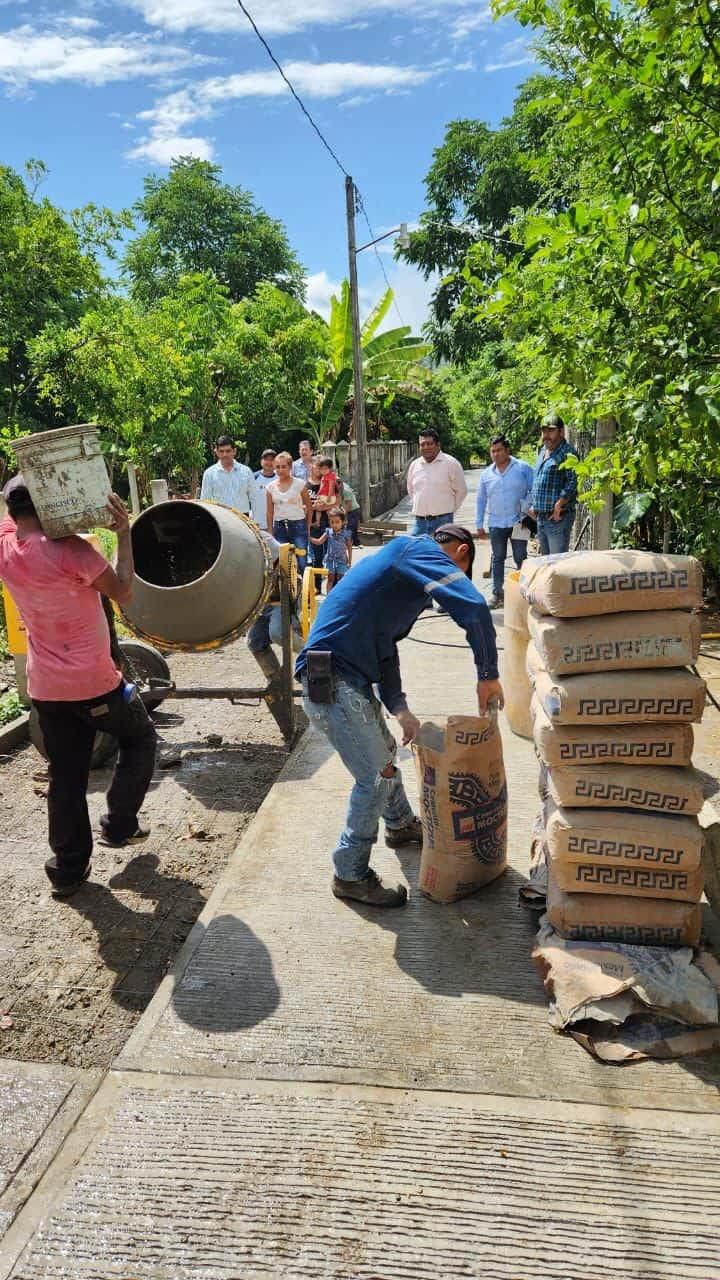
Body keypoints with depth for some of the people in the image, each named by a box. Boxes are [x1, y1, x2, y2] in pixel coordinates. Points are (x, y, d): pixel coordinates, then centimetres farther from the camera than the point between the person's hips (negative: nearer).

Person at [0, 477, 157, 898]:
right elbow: (123, 592, -12)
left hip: (45, 687, 6)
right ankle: (120, 824, 22)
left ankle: (68, 869, 22)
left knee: (65, 777, 15)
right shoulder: (69, 551, -20)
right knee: (140, 739, 21)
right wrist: (124, 534, -8)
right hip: (93, 682, -6)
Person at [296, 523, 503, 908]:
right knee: (376, 776, -2)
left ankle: (400, 825, 50)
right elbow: (473, 607, -25)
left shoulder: (402, 559, 22)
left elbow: (383, 642, 22)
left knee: (384, 750, 27)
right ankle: (351, 876, 14)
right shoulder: (421, 551, -8)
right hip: (331, 682, -11)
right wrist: (488, 675, -13)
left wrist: (398, 707, 13)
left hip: (351, 679, 11)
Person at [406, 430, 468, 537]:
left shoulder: (451, 463, -5)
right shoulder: (414, 465, 9)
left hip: (443, 521, -4)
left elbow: (461, 491, 2)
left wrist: (449, 509, 5)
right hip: (419, 521, 4)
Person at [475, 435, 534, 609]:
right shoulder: (486, 474, 8)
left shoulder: (523, 468, -2)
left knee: (521, 559, 2)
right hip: (496, 524, 3)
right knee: (497, 559, 9)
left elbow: (534, 490, 1)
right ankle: (497, 593, 17)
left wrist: (528, 509, -11)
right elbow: (480, 500, 12)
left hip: (518, 522, -3)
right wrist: (479, 525, 9)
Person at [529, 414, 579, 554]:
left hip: (558, 518, -9)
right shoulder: (542, 451, 16)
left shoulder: (567, 453, -12)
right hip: (541, 517, 9)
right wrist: (533, 504, 20)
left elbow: (572, 481, -21)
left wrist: (558, 506, -21)